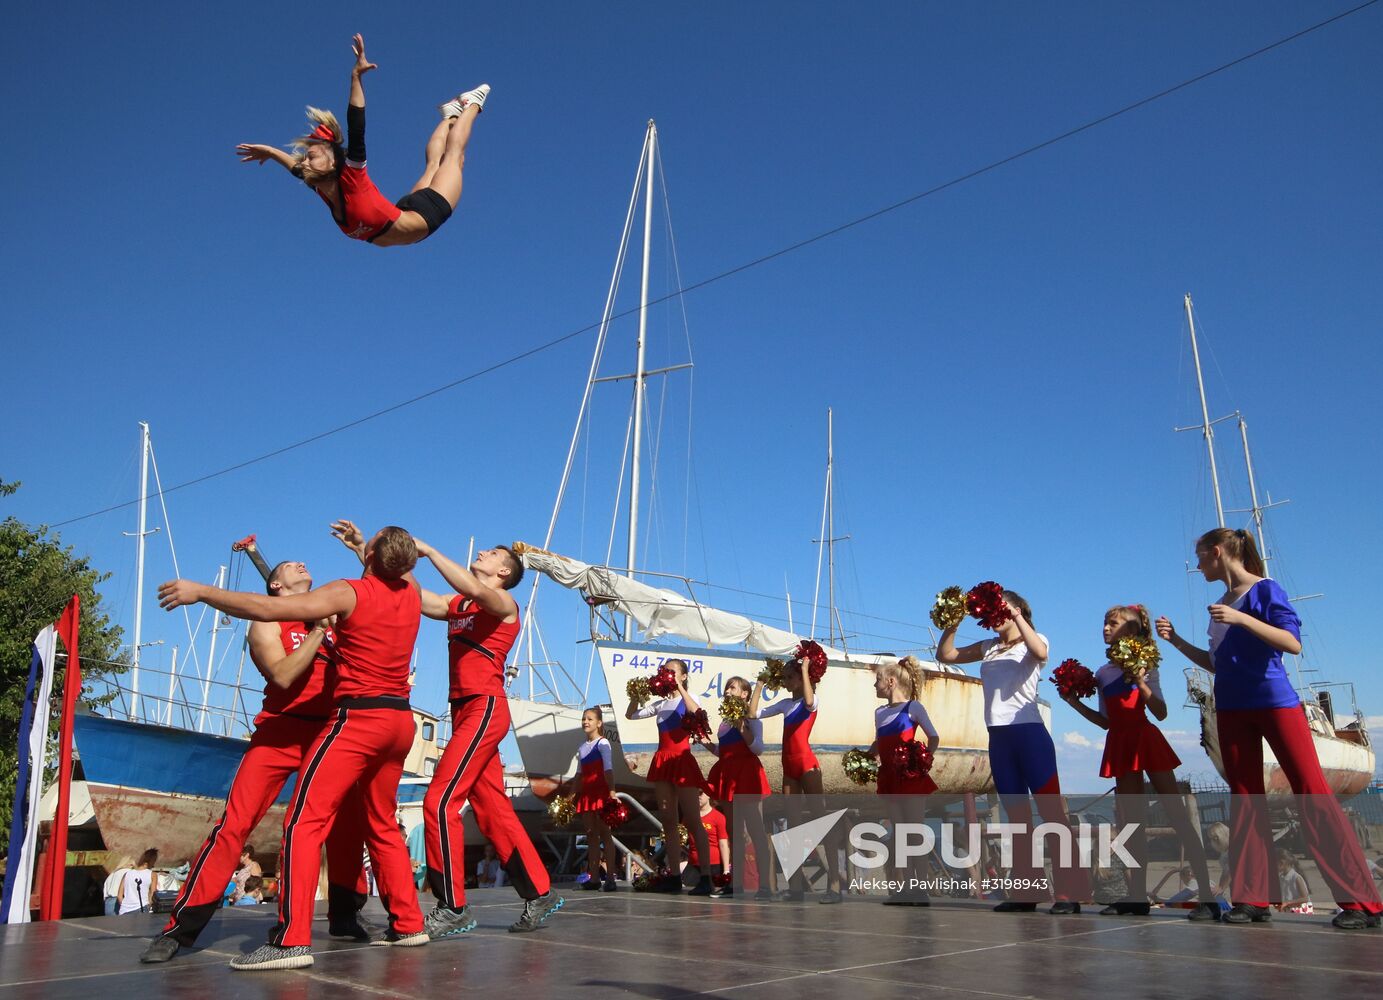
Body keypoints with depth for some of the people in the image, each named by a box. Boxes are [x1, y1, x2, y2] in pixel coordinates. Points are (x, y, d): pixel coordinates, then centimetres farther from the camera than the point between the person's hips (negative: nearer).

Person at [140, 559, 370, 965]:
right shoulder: (266, 624, 3)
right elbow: (282, 675, -13)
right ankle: (180, 928, -6)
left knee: (348, 819, 3)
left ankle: (345, 915, 17)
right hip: (281, 732, -4)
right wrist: (318, 632, -11)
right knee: (235, 824, -12)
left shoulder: (330, 618, 16)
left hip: (329, 733, 4)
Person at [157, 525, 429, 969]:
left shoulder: (348, 593, -9)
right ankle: (408, 924, 19)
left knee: (304, 821, -8)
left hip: (359, 718, -7)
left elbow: (268, 608, -15)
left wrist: (200, 591, -8)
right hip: (400, 720, 7)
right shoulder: (410, 591, 7)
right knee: (381, 825, 18)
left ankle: (292, 939, -16)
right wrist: (359, 545, 45)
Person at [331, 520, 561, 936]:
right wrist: (363, 550, 11)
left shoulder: (504, 602, -2)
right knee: (492, 808, 9)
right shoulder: (459, 605, 19)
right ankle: (540, 894, 17)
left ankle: (452, 908, -6)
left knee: (440, 801, -13)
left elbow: (475, 590, -24)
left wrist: (428, 551, -18)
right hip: (465, 711, 8)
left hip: (484, 709, -8)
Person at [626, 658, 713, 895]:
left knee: (692, 821, -8)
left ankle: (706, 877, -8)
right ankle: (674, 876, 10)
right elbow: (631, 714, 17)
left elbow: (696, 712, -22)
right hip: (662, 762, 6)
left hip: (682, 761, -6)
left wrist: (679, 687, -21)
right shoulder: (660, 703, 16)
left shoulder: (686, 699, 1)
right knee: (668, 821, 6)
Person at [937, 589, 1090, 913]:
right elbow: (945, 655, 15)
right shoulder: (987, 647, 17)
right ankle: (1027, 891, 12)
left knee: (1051, 810, -9)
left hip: (1029, 731, -6)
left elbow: (1040, 652, -21)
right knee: (1016, 815, 8)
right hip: (999, 737, 6)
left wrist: (1016, 617, -20)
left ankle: (1070, 891, -9)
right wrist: (952, 623, 3)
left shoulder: (1031, 641, 3)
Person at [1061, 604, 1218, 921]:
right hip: (1120, 745, 6)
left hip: (1146, 739, -6)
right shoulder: (1102, 674, 13)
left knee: (1178, 816, -8)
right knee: (1131, 823, 6)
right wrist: (1076, 704, 9)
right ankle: (1137, 896, 10)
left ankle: (1207, 896, -8)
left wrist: (1140, 681, -20)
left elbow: (1161, 713, -8)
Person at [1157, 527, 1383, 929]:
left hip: (1274, 701, -7)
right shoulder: (1221, 604, 15)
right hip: (1231, 710, 7)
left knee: (1312, 794, -8)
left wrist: (1241, 618, -24)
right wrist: (1176, 640, 13)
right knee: (1245, 799, 4)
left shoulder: (1264, 589, -5)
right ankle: (1252, 899, 5)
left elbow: (1293, 643, -16)